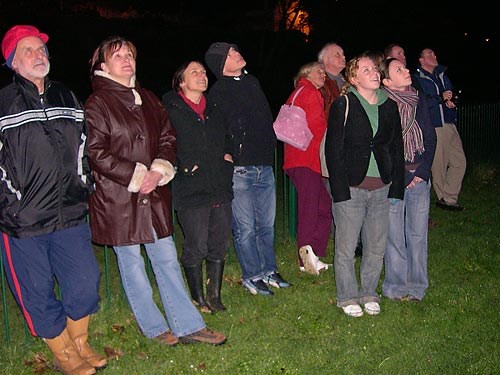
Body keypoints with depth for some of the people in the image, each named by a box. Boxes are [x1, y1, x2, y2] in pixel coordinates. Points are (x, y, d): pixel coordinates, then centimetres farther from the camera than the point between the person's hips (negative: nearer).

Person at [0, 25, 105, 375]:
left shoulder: (67, 98, 11)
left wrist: (85, 188, 15)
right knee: (38, 294, 7)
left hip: (71, 216, 4)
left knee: (86, 283, 9)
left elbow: (84, 148, 20)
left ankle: (80, 343, 34)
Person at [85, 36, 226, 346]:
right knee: (132, 264, 6)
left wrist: (159, 171, -7)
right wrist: (137, 176, -15)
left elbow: (168, 137, 11)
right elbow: (96, 153, -13)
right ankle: (155, 328, 21)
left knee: (167, 259, 8)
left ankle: (187, 326, 16)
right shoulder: (97, 103, -6)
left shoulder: (148, 99, 13)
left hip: (154, 194, 5)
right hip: (118, 198, -5)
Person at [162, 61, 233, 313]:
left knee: (219, 245, 10)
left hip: (220, 188, 6)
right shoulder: (170, 109, -6)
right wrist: (186, 166, -14)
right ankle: (198, 298, 18)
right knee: (196, 248, 0)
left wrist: (228, 155, 12)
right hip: (191, 191, -6)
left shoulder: (214, 109, 16)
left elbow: (227, 138, 30)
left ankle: (214, 295, 26)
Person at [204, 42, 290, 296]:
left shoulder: (253, 82, 15)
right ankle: (251, 277, 16)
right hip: (239, 169, -6)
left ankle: (268, 270, 28)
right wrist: (227, 156, -15)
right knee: (245, 228, 2)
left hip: (264, 165, 6)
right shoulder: (217, 93, -7)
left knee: (267, 224, 14)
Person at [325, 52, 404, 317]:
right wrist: (341, 190, -14)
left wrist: (396, 186, 6)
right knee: (346, 248, 3)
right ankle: (347, 297, 20)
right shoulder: (343, 106, -5)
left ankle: (369, 293, 29)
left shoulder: (389, 106, 9)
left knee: (376, 247, 12)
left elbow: (397, 149, 13)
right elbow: (333, 150, -8)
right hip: (351, 188, -4)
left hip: (382, 188, 5)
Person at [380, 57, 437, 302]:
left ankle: (416, 285, 19)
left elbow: (430, 138, 9)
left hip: (419, 177, 4)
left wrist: (423, 171, -1)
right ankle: (396, 286, 15)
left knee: (418, 233, 7)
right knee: (394, 234, 1)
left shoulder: (419, 101, 8)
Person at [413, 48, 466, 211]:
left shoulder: (442, 75, 20)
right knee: (439, 165, -2)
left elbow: (452, 95, 24)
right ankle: (444, 197, 14)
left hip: (450, 124, 7)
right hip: (434, 126, -7)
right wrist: (441, 98, -17)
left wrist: (452, 101, 1)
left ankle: (448, 197, 11)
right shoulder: (416, 79, -2)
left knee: (459, 161, 4)